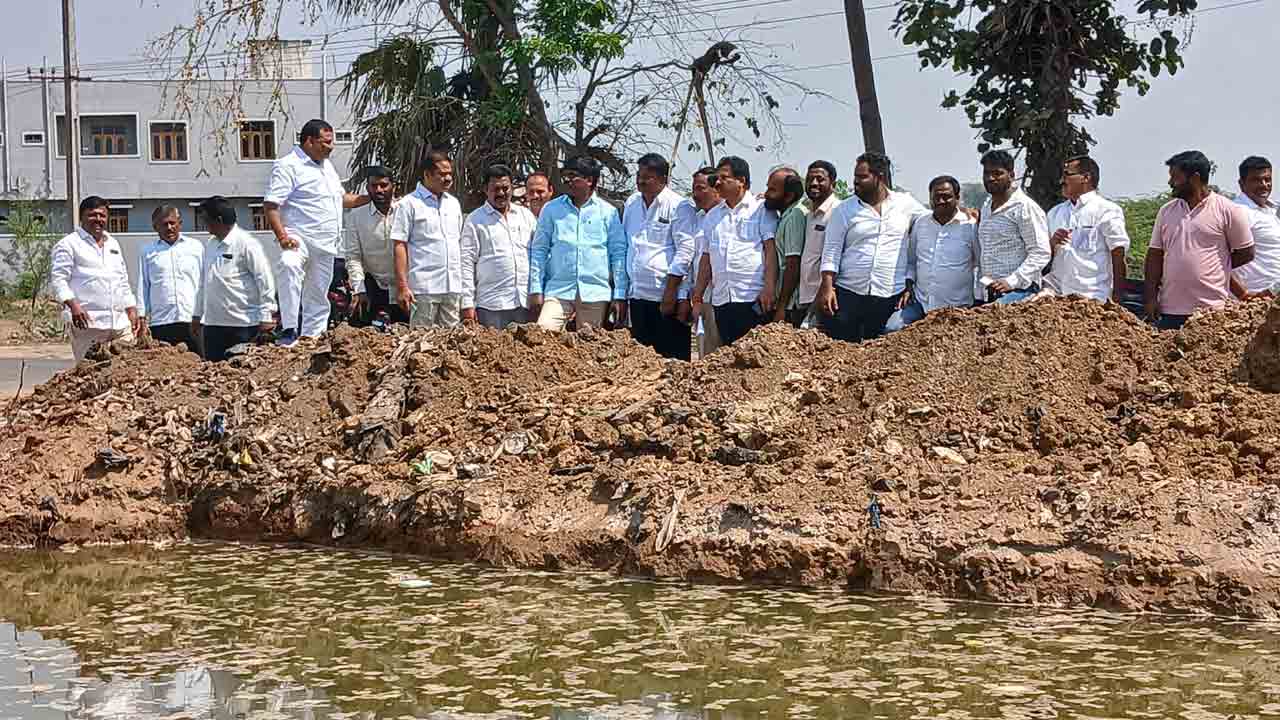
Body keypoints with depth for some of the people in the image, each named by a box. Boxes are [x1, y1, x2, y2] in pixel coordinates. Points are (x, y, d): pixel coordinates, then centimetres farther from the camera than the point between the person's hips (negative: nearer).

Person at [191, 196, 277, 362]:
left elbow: (265, 280, -10)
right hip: (212, 324, 7)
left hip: (243, 325, -7)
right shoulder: (211, 245, 14)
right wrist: (197, 315, 21)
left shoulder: (247, 244, -9)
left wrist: (265, 317, -13)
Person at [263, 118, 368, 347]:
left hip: (325, 244, 8)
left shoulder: (327, 165, 20)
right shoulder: (288, 166, -7)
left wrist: (369, 198, 19)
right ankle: (289, 330, -39)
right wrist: (282, 237, -24)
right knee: (290, 266, -37)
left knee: (318, 297, 10)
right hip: (299, 239, -8)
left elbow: (340, 198, 32)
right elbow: (271, 205, -13)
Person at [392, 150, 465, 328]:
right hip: (424, 287, -6)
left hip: (453, 287, 6)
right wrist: (402, 286, -13)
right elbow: (400, 246, -6)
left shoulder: (453, 203, 16)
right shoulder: (409, 204, -2)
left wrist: (464, 282, 14)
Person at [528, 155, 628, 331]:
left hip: (595, 294, 0)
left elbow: (618, 253, 5)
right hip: (558, 290, 0)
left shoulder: (608, 212, 4)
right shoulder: (551, 209, 7)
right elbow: (539, 250, 8)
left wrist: (620, 296, 0)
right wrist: (536, 290, 1)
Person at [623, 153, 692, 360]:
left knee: (672, 357, -4)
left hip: (668, 296, -6)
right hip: (637, 295, 6)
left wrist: (670, 293, -13)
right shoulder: (631, 203, 12)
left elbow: (685, 251, -10)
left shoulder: (678, 206, -7)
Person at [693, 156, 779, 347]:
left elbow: (771, 249, -6)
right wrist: (697, 296, 13)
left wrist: (769, 288, -17)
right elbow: (707, 258, 20)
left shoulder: (761, 209, 2)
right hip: (722, 301, 6)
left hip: (754, 299, -5)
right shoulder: (712, 216, 19)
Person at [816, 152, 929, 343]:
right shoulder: (844, 210, 6)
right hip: (848, 294, 0)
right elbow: (831, 250, 3)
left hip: (890, 298, 0)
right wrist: (827, 288, -6)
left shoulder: (906, 204, 7)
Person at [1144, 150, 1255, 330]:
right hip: (1169, 310, 4)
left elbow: (1245, 253, 2)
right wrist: (1150, 297, 3)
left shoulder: (1228, 210, -2)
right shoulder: (1166, 211, 12)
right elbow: (1155, 255, 11)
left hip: (1211, 310, -4)